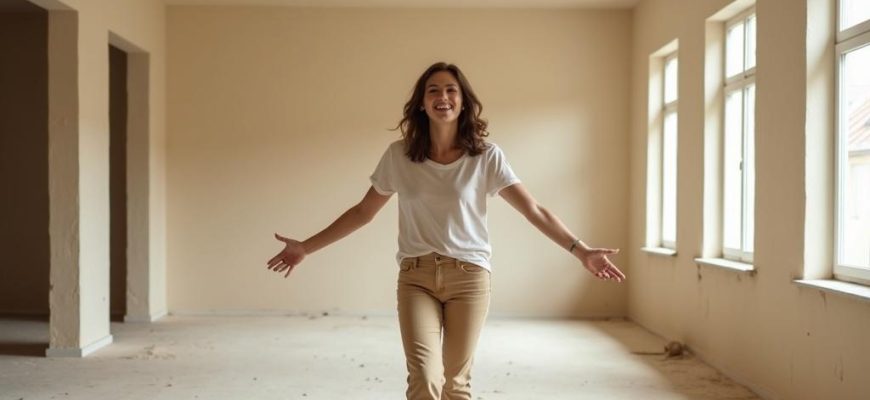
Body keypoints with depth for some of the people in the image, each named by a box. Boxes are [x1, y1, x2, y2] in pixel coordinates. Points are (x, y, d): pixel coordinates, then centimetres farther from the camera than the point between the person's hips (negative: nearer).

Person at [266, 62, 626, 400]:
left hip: (469, 276, 0)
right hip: (416, 276, 0)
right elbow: (363, 212, 9)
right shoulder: (398, 156, 0)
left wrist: (581, 251, -14)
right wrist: (305, 247, 8)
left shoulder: (487, 157, -3)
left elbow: (535, 211, -4)